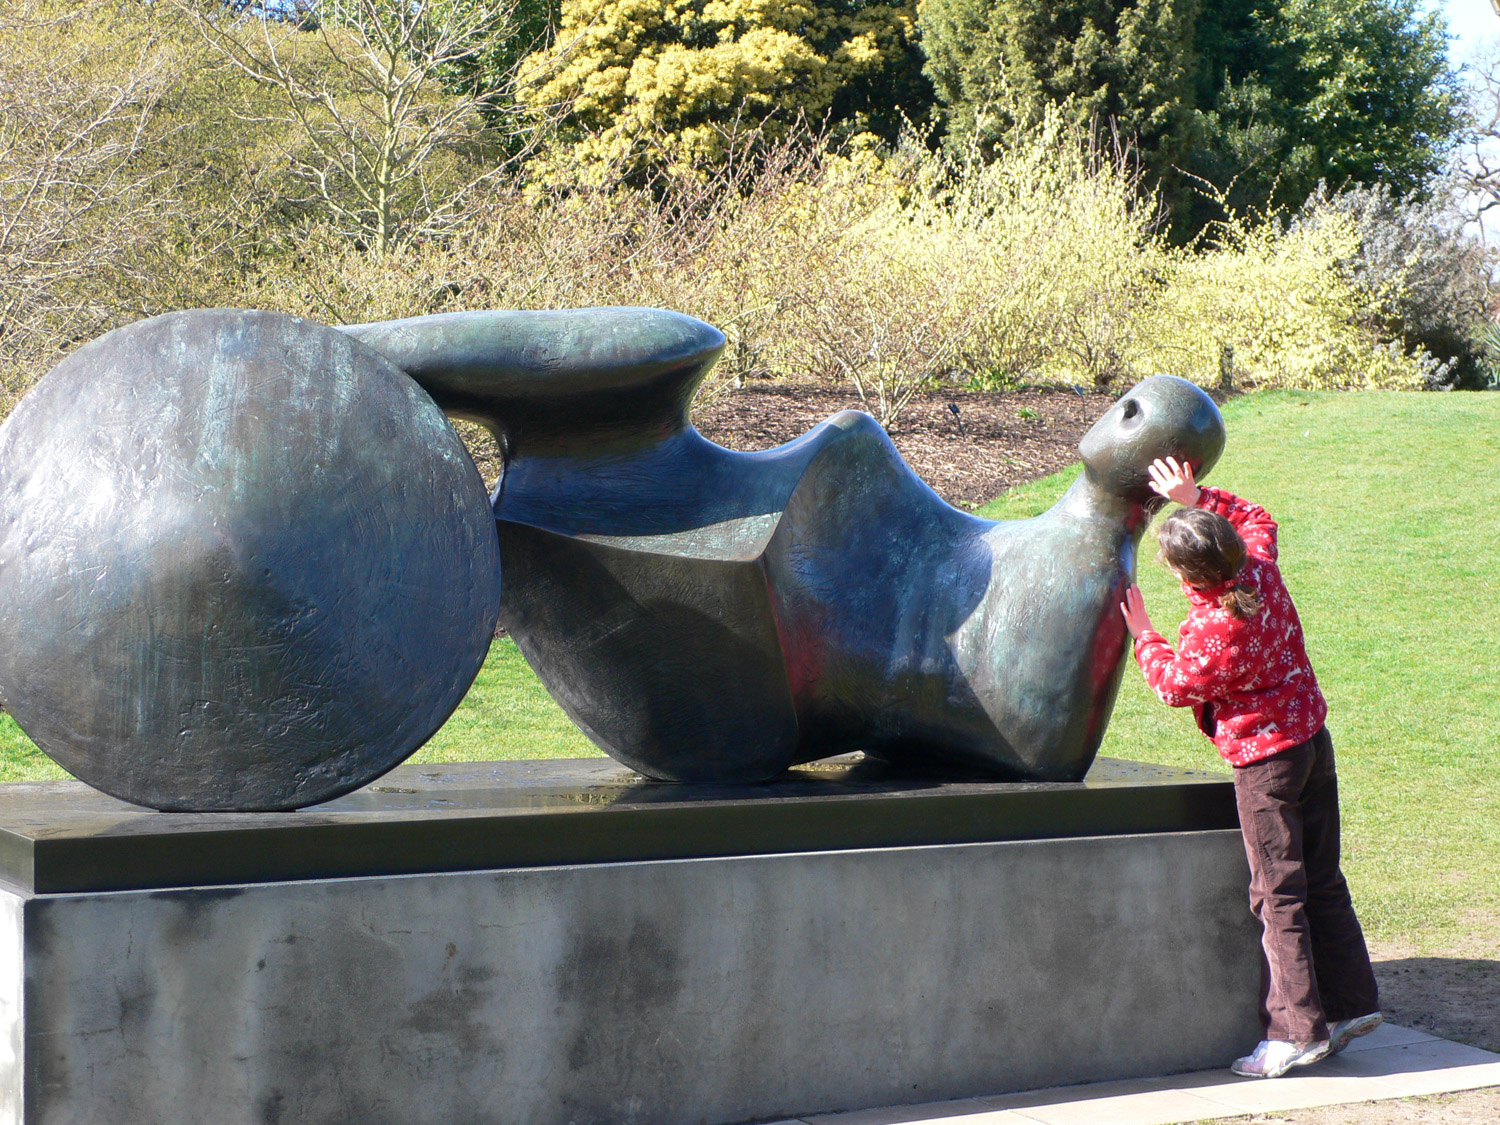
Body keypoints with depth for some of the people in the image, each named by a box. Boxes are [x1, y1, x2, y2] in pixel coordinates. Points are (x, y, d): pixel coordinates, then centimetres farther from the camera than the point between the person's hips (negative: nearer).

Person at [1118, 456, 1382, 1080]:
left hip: (1265, 757, -9)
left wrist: (1142, 632, 4)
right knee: (1321, 881, 17)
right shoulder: (1260, 568, -7)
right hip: (1312, 736, 9)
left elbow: (1173, 685, -7)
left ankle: (1297, 1030, 1)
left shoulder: (1213, 633, -27)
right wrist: (1195, 498, 11)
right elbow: (1254, 516, 17)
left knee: (1278, 894, -2)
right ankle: (1352, 1003, 25)